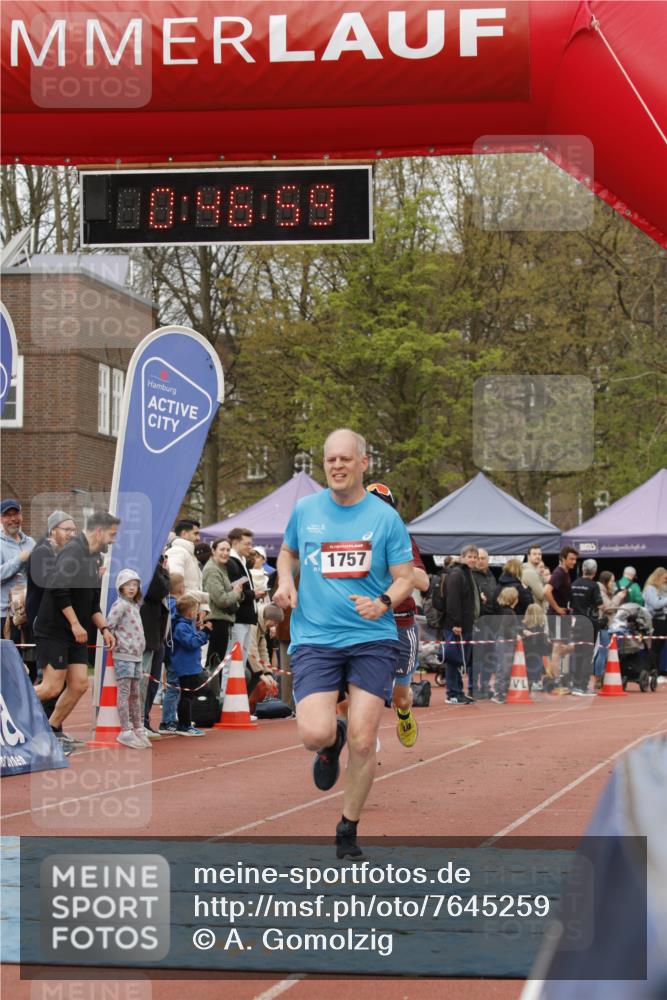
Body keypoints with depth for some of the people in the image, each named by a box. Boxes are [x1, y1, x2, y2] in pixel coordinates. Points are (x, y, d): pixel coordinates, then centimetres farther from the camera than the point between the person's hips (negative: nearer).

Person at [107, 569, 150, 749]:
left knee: (136, 694, 13)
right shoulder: (120, 604, -10)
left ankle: (138, 729, 20)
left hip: (136, 655, 9)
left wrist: (139, 647, 15)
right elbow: (108, 626, -18)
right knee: (124, 693, -7)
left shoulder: (134, 605, 17)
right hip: (123, 655, -9)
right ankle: (126, 732, -8)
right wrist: (115, 643, -10)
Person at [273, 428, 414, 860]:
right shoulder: (306, 509, 7)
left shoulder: (385, 517, 2)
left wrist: (383, 603, -17)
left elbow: (404, 579, 3)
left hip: (373, 638, -1)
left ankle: (348, 832, 16)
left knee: (363, 741, -5)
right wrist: (285, 581, 4)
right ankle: (331, 744, 23)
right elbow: (288, 551, 25)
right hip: (315, 639, 1)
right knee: (315, 735, -18)